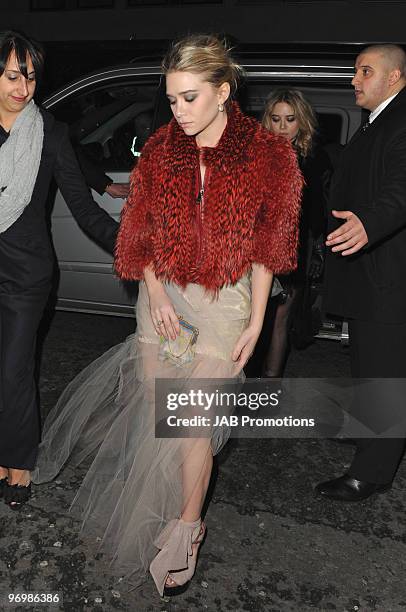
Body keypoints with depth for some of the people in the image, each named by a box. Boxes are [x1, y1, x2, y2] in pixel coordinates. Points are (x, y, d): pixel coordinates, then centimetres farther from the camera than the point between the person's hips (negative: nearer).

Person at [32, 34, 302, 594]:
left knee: (194, 418, -5)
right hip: (163, 295, 3)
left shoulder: (266, 155, -9)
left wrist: (256, 323, -5)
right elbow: (141, 232, 6)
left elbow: (264, 250, -4)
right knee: (154, 410, 10)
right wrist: (155, 294, -7)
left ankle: (187, 528, 19)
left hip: (223, 301, -3)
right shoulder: (160, 149, 0)